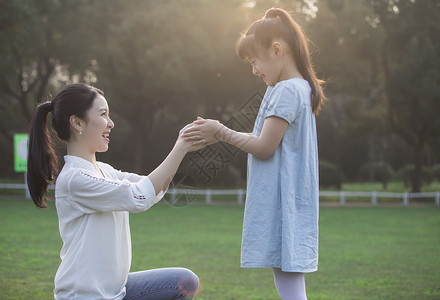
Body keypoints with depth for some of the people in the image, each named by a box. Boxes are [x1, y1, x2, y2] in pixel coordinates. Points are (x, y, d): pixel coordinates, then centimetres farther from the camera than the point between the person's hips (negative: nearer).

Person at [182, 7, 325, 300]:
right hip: (283, 202, 10)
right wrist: (220, 134, 11)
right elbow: (271, 141, 18)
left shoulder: (287, 91, -15)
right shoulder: (299, 89, 16)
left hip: (281, 202, -10)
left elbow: (264, 147, -16)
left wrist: (223, 132, -5)